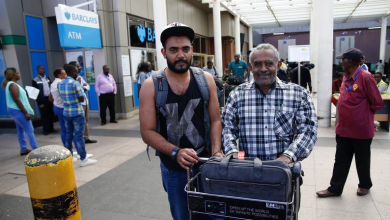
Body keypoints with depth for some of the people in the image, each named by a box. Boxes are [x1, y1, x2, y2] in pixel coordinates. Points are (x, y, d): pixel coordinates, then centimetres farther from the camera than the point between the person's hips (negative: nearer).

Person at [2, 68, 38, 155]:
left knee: (20, 130, 13)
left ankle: (23, 149, 19)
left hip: (15, 110, 10)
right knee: (29, 130, -8)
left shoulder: (9, 84, 12)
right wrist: (26, 113, -23)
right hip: (17, 110, -10)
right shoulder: (13, 85, -19)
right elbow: (17, 100, -23)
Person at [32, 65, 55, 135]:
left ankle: (51, 128, 19)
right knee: (44, 115, 1)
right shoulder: (35, 80, -6)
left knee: (51, 114, 9)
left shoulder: (47, 78, 11)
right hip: (42, 99, -5)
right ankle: (45, 130, 9)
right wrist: (40, 103, -12)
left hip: (49, 98, 5)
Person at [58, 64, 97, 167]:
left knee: (69, 135, 14)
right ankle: (83, 159, 2)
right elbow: (82, 99, -13)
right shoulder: (75, 83, -15)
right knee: (79, 136, -4)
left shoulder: (60, 84, 7)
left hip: (66, 113, 7)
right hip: (77, 113, -7)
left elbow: (63, 97, 17)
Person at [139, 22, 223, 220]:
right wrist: (176, 152, -24)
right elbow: (147, 132, -11)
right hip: (173, 167, -1)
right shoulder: (151, 86, -11)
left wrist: (216, 152, -15)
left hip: (205, 163, 1)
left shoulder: (205, 79, -4)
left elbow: (215, 120, 0)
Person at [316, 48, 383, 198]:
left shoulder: (365, 77, -18)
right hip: (343, 128, 7)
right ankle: (335, 188, 23)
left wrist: (363, 115, 0)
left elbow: (377, 103, -12)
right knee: (341, 160, 12)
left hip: (361, 129, -6)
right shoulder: (346, 76, 6)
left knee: (362, 160, 15)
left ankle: (365, 185, 38)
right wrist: (348, 114, 10)